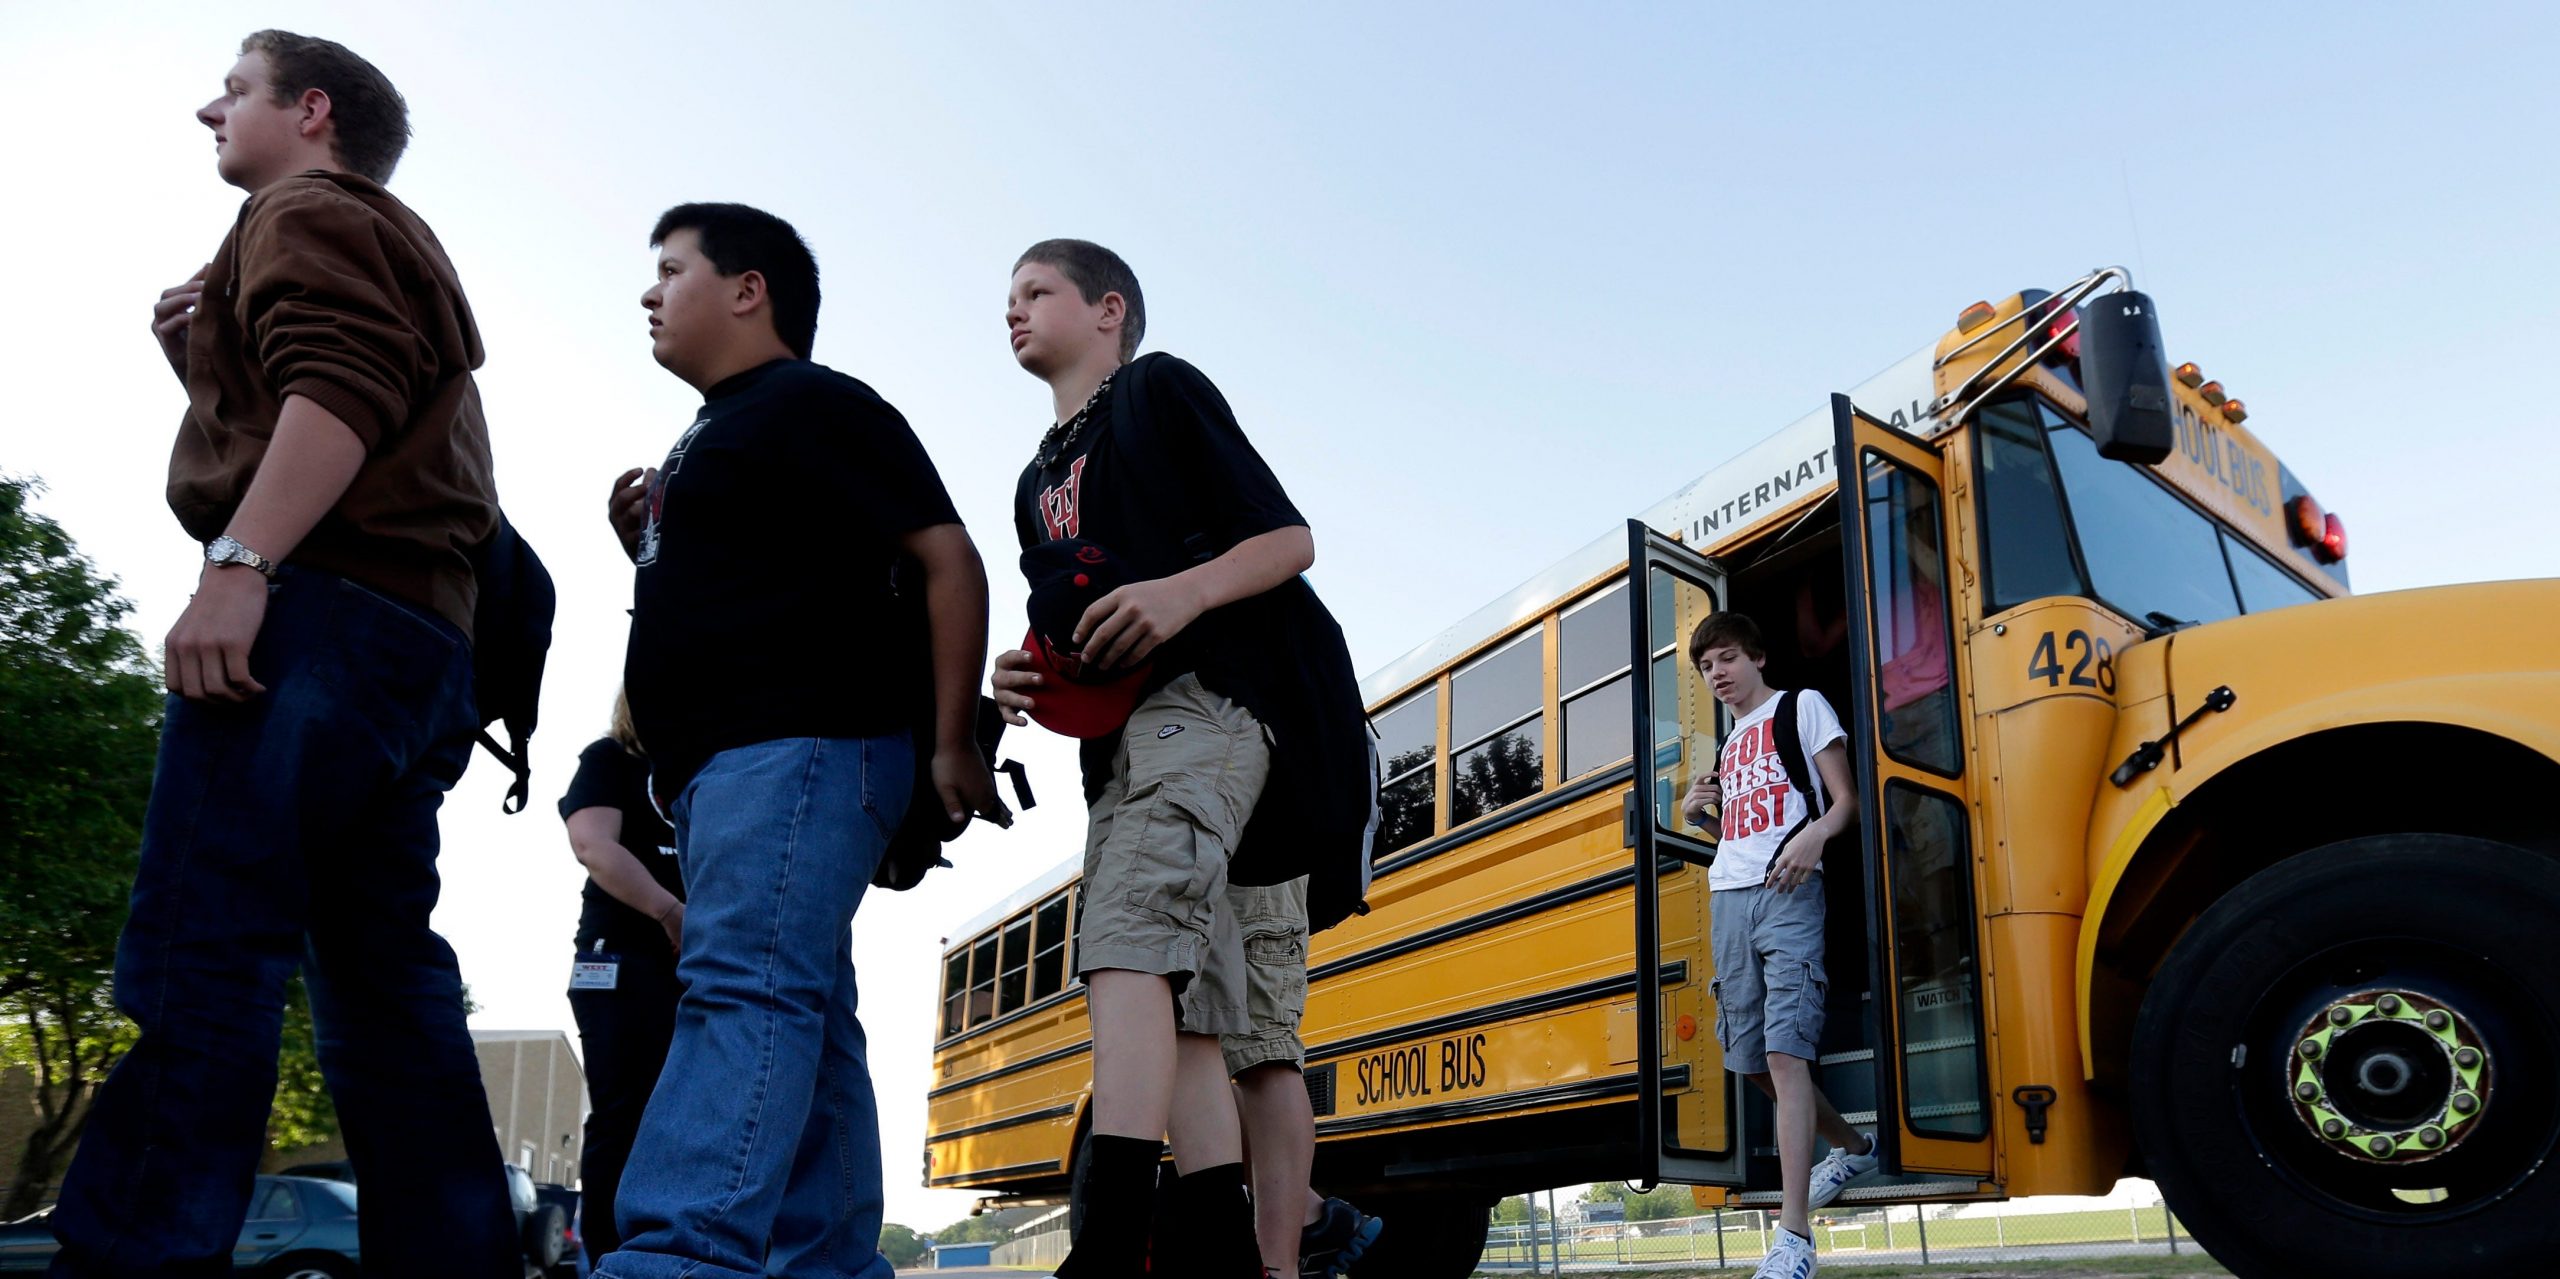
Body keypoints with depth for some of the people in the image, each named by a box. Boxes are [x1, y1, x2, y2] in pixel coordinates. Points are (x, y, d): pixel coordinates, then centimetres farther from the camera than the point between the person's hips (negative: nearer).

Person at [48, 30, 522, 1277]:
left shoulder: (308, 213, 7)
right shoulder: (403, 252, 34)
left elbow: (338, 389, -14)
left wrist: (239, 562, -23)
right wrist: (202, 366, 23)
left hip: (323, 611, -9)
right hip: (422, 640, 9)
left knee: (197, 953, -17)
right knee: (386, 986, 3)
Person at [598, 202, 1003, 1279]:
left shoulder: (816, 405, -2)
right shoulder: (711, 435, 26)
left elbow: (947, 558, -10)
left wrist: (953, 742, -16)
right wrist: (647, 546, 11)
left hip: (804, 743, -10)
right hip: (721, 764, 10)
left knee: (744, 989, -23)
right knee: (797, 1012, 6)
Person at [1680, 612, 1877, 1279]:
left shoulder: (1803, 706, 7)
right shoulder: (1728, 745, 25)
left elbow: (1846, 800, -1)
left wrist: (1815, 833, -22)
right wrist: (1698, 811, 11)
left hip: (1787, 893, -7)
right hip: (1728, 898, 7)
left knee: (1785, 1051, -17)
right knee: (1751, 1060, 9)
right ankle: (1855, 1148, 34)